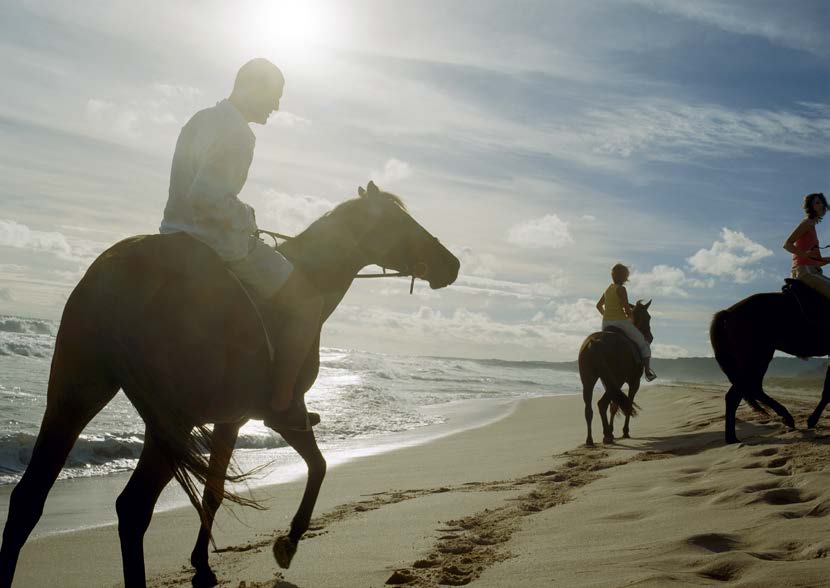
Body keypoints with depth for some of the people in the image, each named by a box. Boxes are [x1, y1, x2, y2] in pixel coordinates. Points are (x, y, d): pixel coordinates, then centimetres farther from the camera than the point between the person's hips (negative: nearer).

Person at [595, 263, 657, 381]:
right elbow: (627, 309, -16)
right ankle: (648, 371, 3)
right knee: (644, 344, 7)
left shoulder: (608, 289, 13)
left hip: (606, 324, 7)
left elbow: (598, 306, 26)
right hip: (620, 322, -7)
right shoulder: (621, 289, -11)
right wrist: (632, 318, 1)